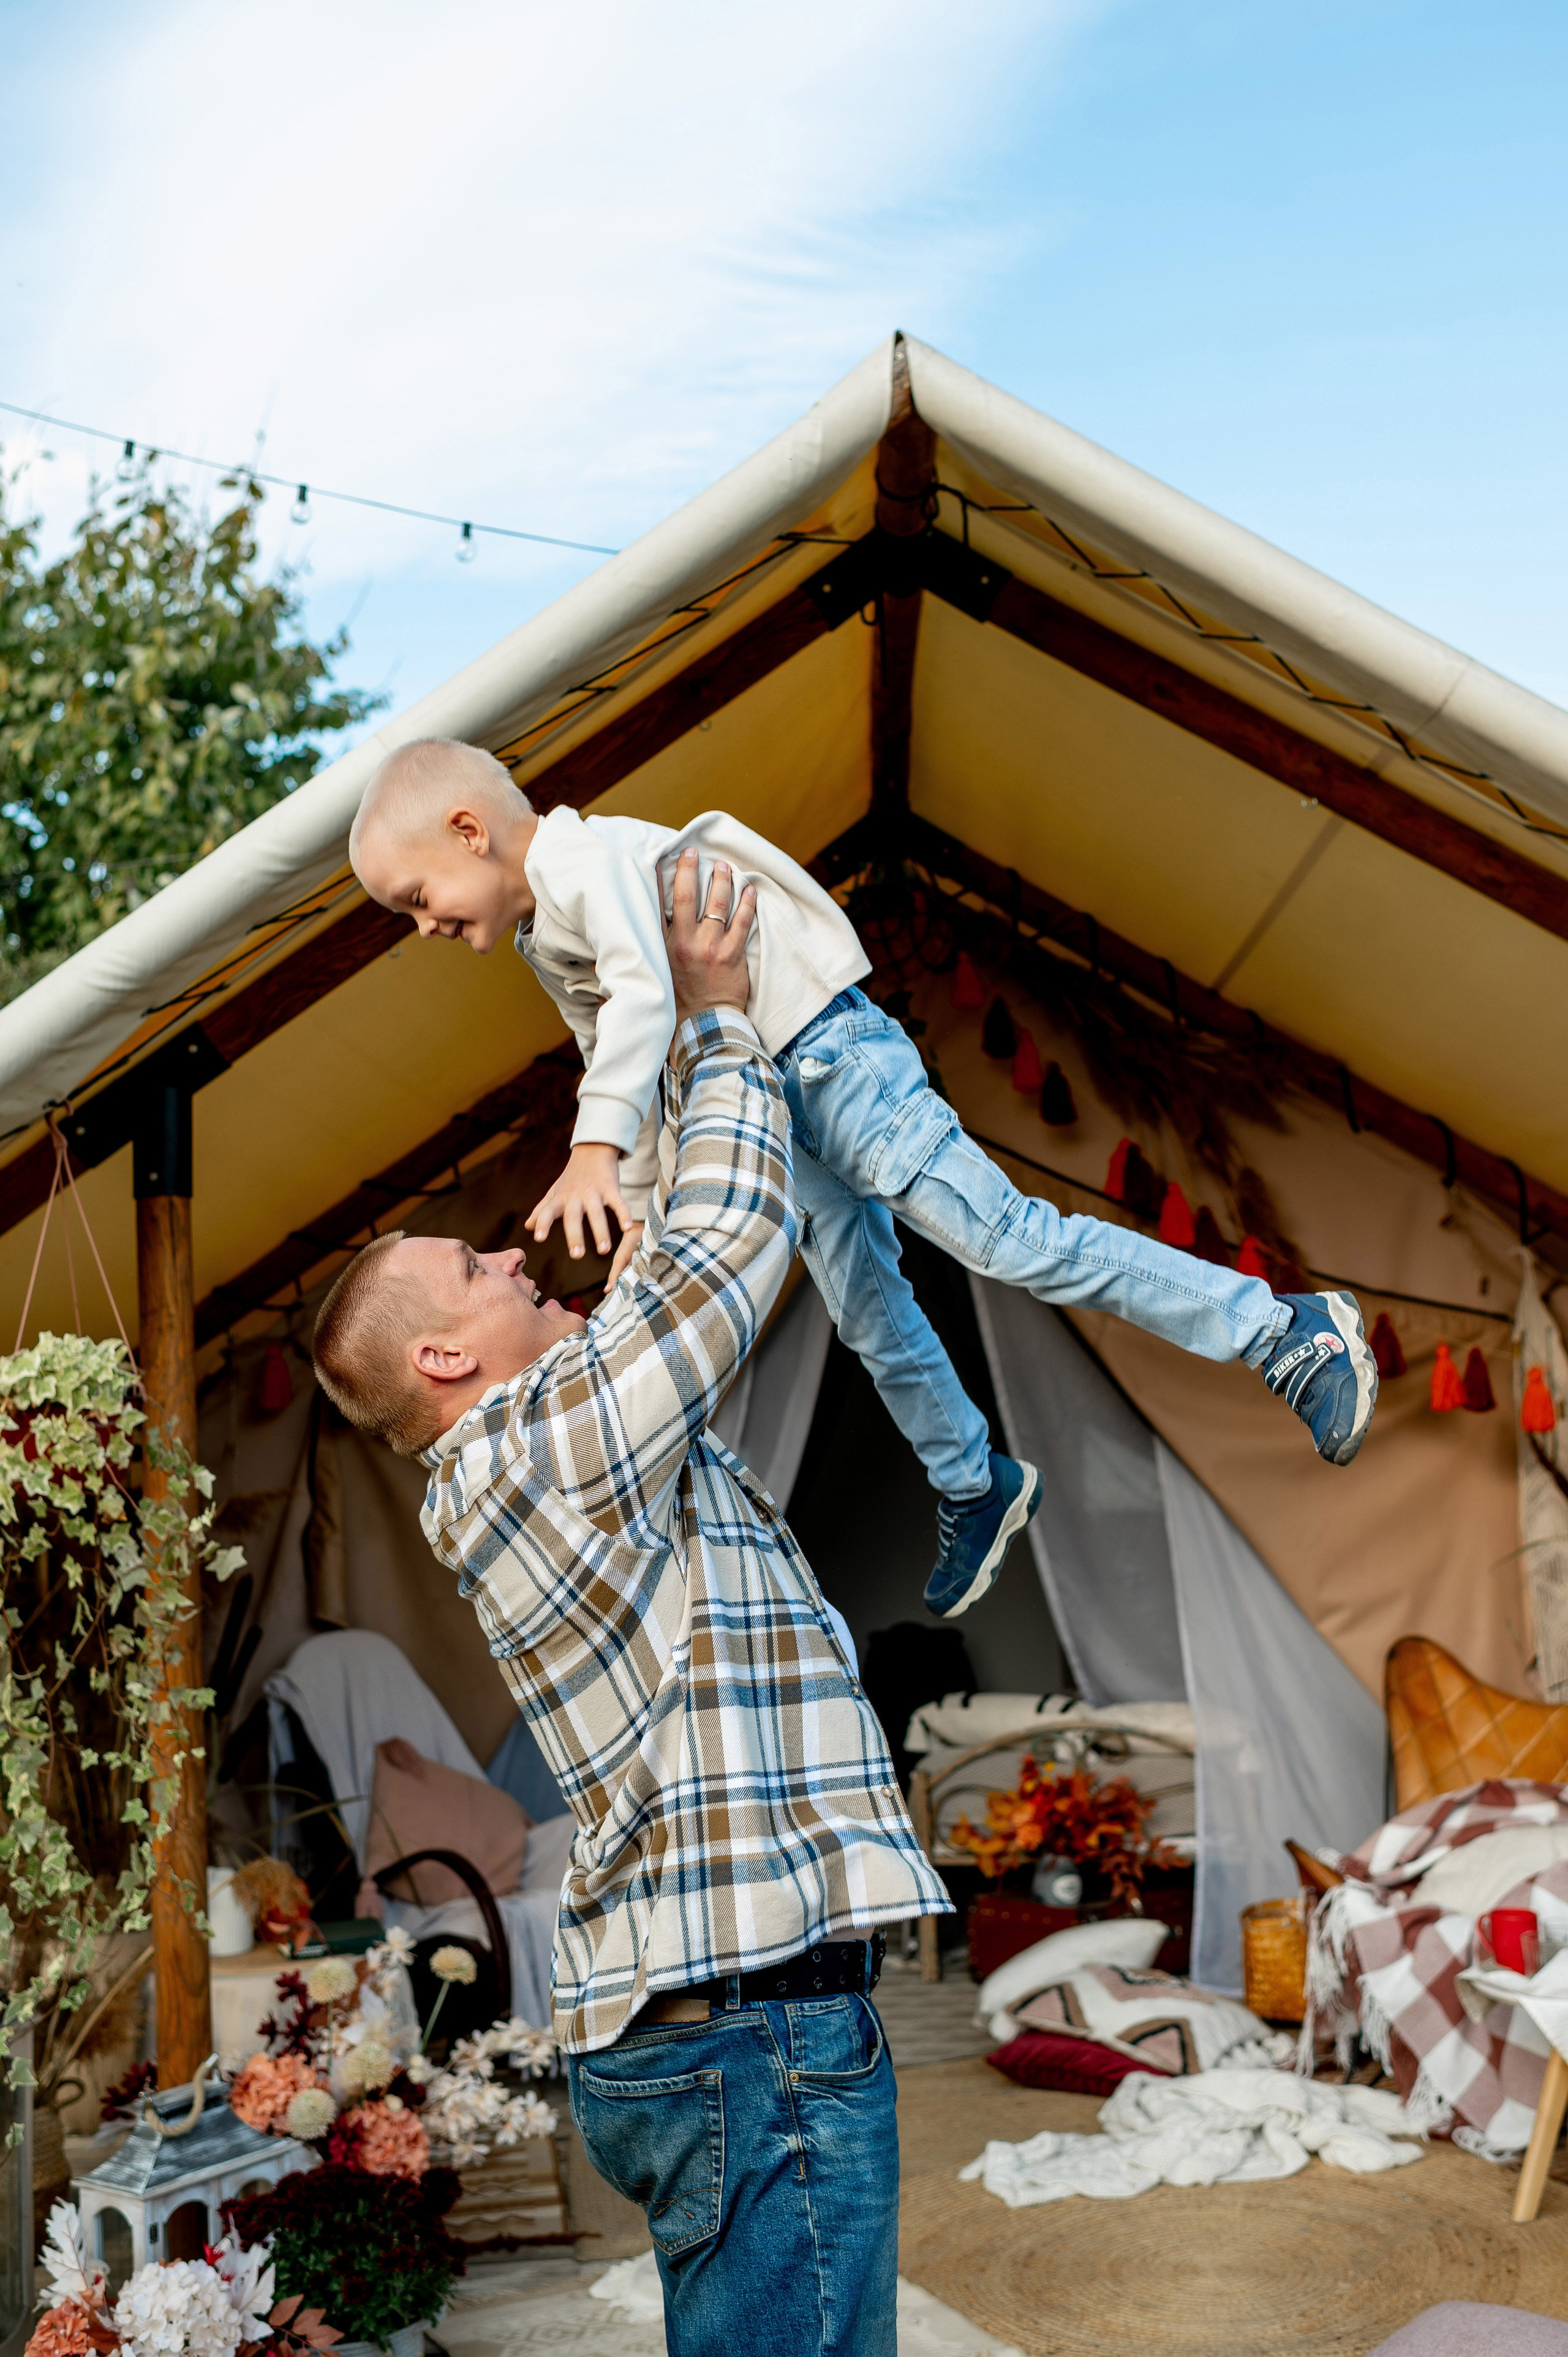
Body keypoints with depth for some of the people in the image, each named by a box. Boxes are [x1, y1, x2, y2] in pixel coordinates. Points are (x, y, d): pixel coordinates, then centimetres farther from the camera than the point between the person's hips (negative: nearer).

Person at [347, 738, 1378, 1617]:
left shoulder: (586, 859, -17)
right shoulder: (548, 941, 15)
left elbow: (645, 992, -33)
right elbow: (624, 1065, 25)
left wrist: (596, 1150, -42)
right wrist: (643, 1209, 26)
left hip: (828, 1055, -10)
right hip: (769, 1104, 10)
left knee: (1005, 1235, -16)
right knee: (870, 1317, 15)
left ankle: (1291, 1335, -12)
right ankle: (976, 1488, 33)